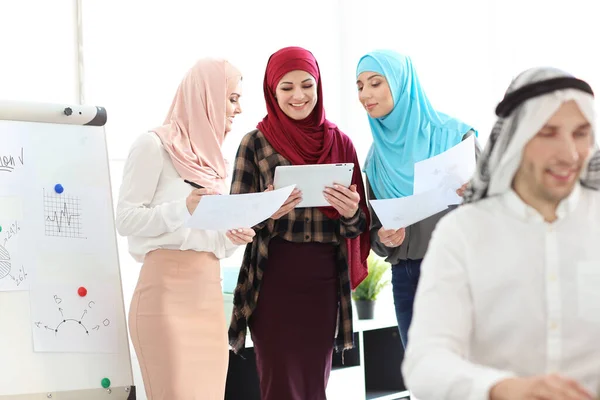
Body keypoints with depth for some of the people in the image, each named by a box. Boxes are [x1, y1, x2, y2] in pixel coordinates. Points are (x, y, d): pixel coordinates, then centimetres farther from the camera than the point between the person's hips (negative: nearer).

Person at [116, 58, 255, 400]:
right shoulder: (155, 145, -3)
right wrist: (183, 209, -21)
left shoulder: (213, 159, 19)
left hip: (209, 294, 7)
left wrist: (232, 239, 3)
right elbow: (127, 219, -9)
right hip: (168, 291, -7)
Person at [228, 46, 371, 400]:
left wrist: (351, 213, -14)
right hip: (274, 283, -3)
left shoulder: (339, 142, 7)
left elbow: (360, 224, 9)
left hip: (324, 283, 3)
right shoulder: (256, 142, 0)